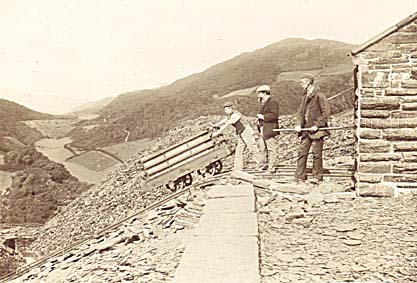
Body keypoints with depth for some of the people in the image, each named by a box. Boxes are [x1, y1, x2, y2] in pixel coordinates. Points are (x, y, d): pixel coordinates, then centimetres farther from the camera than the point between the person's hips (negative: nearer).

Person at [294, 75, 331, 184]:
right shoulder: (305, 96, 14)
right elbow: (300, 111, 17)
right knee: (302, 152, 4)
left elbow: (326, 112, -12)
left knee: (316, 153, 1)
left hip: (316, 130, -7)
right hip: (306, 130, 7)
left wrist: (317, 125, -15)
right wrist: (299, 124, 1)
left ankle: (317, 177, 12)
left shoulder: (319, 95, -9)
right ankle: (300, 176, 8)